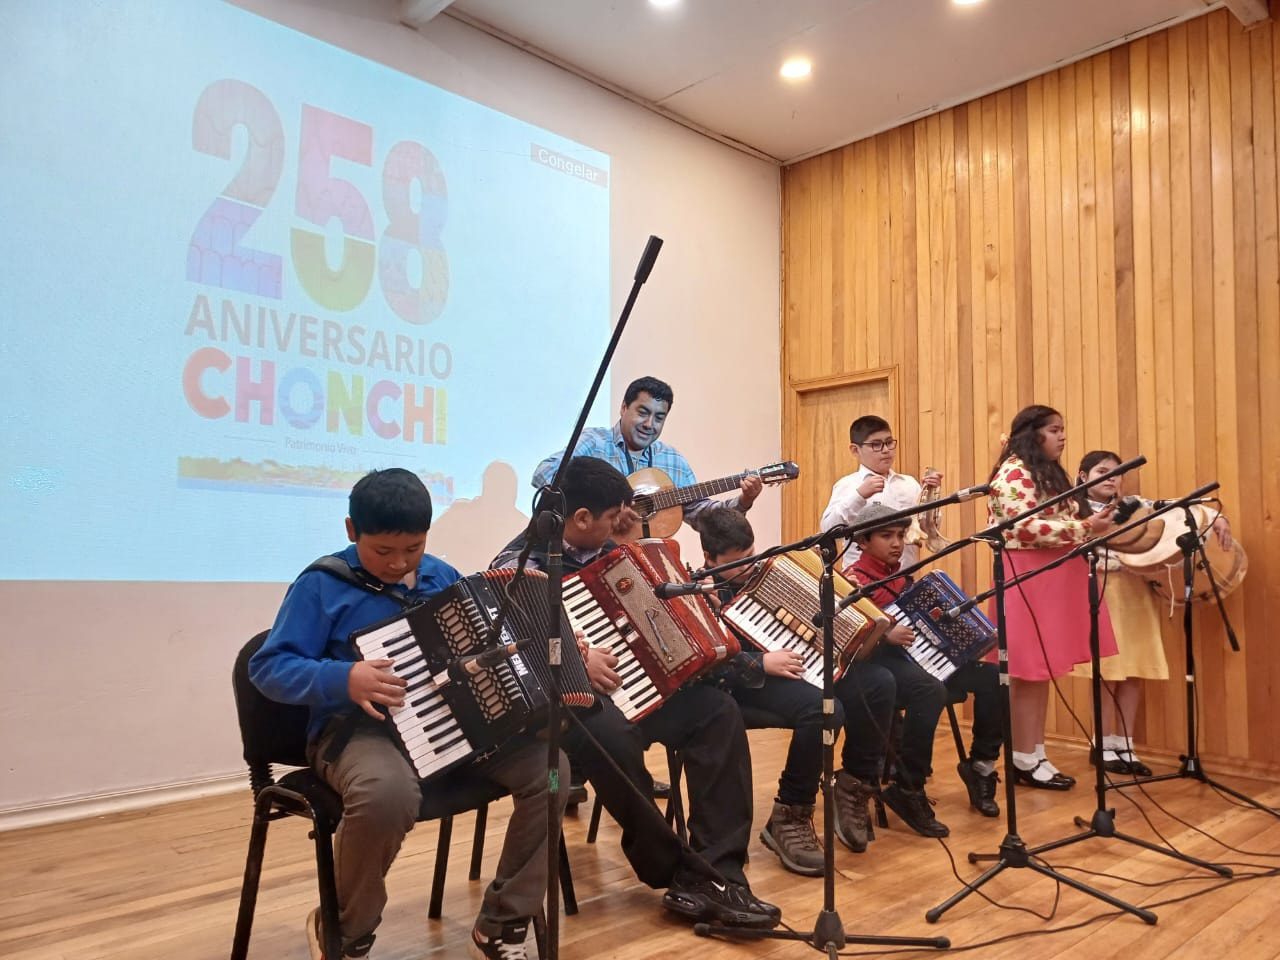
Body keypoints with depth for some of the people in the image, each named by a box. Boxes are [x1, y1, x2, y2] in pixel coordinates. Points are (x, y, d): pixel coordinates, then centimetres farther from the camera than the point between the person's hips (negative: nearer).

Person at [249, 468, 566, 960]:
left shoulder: (443, 577, 12)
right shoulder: (322, 585, -5)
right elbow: (268, 668, -8)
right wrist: (342, 678, -25)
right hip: (359, 725, -5)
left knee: (548, 765, -15)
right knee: (388, 793, -40)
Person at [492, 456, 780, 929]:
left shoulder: (605, 551, 13)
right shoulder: (522, 563, -12)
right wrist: (576, 655, -32)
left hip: (633, 685, 8)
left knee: (717, 708, -15)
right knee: (612, 735, -38)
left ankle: (719, 872, -16)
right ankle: (677, 873, -18)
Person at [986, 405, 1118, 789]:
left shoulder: (1050, 472, 19)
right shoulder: (1014, 472, -11)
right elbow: (1025, 527, -22)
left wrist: (1092, 524, 7)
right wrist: (1085, 528, -20)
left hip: (1052, 577, 9)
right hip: (1026, 578, -9)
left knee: (1042, 669, 10)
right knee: (1027, 670, -4)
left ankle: (1036, 756, 17)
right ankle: (1024, 760, 5)